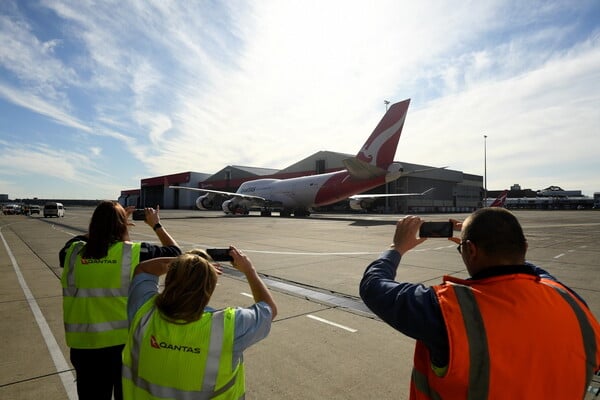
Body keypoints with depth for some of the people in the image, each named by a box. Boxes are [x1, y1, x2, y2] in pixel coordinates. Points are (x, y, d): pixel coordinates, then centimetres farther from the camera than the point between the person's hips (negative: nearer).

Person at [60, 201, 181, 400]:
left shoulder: (73, 253, -5)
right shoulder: (134, 252, -14)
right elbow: (175, 252, -1)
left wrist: (103, 222, 19)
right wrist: (156, 224, 10)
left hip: (85, 344, 3)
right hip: (126, 341, -2)